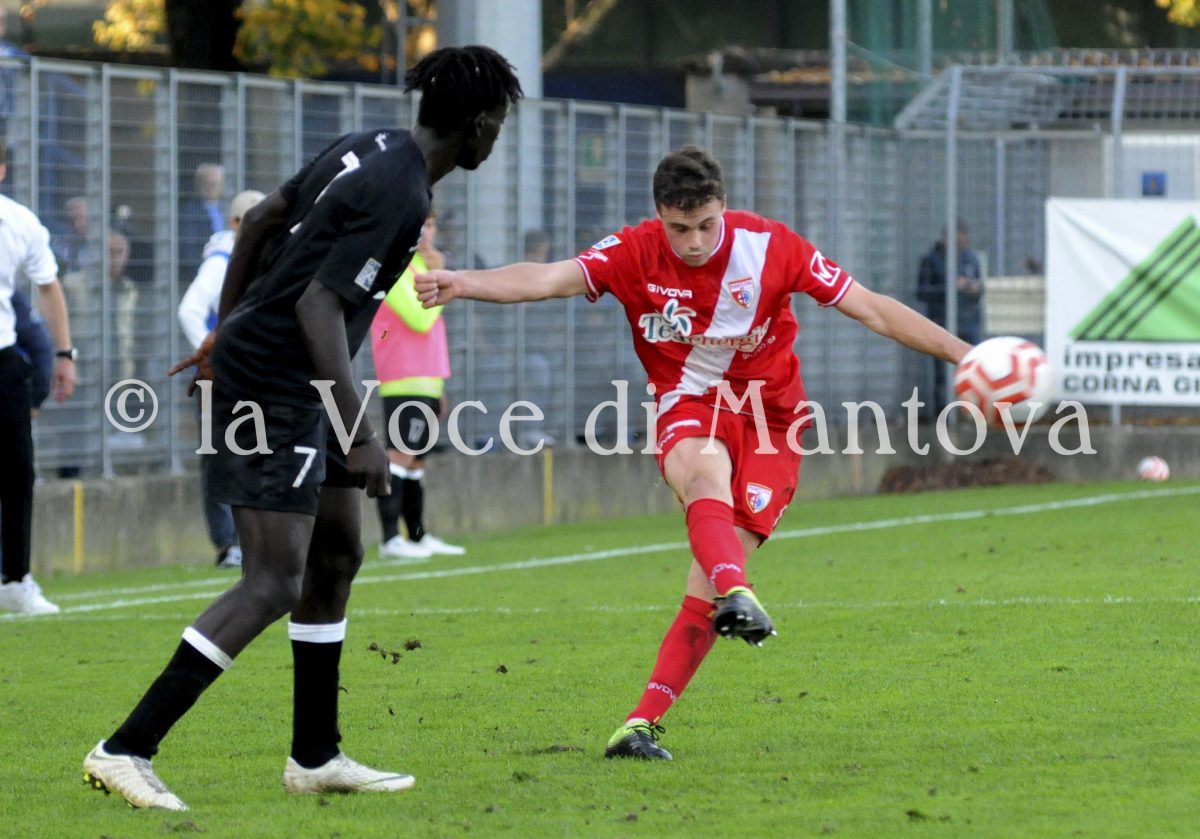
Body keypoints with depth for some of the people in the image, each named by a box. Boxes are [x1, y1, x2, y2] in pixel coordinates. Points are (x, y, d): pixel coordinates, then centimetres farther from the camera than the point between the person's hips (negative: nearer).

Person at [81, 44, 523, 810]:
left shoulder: (369, 149, 8)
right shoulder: (400, 194, -20)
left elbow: (262, 219, 19)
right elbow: (319, 304, -26)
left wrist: (229, 333, 29)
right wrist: (359, 435, -27)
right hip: (276, 388, -10)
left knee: (337, 559, 17)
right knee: (273, 587, -13)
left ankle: (316, 758, 26)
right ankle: (125, 752, -15)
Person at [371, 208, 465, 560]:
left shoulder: (421, 265, 20)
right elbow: (420, 319, -19)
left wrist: (438, 384, 24)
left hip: (426, 382, 10)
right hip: (405, 383, -10)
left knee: (416, 460, 14)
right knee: (400, 455, -15)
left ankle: (417, 535, 20)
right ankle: (391, 538, -19)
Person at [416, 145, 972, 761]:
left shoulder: (769, 247, -11)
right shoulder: (634, 254, -11)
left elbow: (872, 309, -7)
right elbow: (547, 279, -27)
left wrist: (963, 354, -12)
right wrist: (463, 283, -44)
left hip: (768, 418, 0)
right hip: (688, 410, 0)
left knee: (717, 567, -15)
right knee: (707, 474, -38)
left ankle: (644, 721, -13)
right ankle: (738, 599, -63)